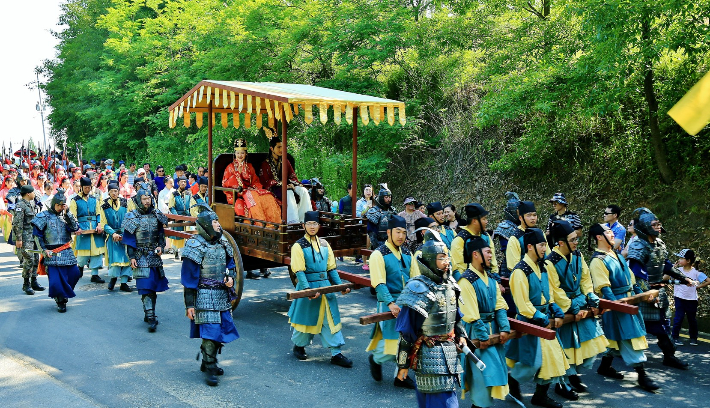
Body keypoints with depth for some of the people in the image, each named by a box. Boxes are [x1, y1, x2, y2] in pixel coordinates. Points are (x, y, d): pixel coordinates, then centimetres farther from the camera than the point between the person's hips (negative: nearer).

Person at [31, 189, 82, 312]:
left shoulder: (66, 215, 11)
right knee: (55, 278, -8)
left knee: (74, 273, -3)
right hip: (52, 253, -3)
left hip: (67, 252, 3)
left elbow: (75, 228, -6)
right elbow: (37, 235, 2)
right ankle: (60, 301, 10)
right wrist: (44, 249, -6)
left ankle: (65, 294, 22)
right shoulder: (45, 216, 1)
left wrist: (67, 213, -8)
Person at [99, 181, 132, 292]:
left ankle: (124, 282, 6)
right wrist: (113, 233, -14)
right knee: (114, 257, -9)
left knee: (126, 257, -2)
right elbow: (104, 224, 0)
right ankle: (113, 277, 18)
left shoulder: (124, 202, 5)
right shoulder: (104, 205, 1)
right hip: (112, 235, -2)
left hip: (125, 235, 2)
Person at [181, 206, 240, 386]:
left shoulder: (223, 243, 9)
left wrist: (231, 277, -3)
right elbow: (189, 277, -11)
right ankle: (210, 369, 4)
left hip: (223, 295, 7)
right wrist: (189, 304, -13)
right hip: (205, 296, -7)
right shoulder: (195, 245, -12)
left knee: (223, 329, 12)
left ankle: (208, 362, 30)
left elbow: (230, 264, 21)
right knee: (209, 331, -8)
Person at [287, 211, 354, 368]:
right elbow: (299, 271, -14)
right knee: (306, 318, 9)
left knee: (331, 319, 3)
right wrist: (307, 290, -24)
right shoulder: (299, 246, -7)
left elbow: (331, 268, 11)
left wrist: (340, 284, 2)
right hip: (308, 286, -4)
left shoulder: (324, 244, 8)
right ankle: (298, 345, 33)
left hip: (325, 286, 5)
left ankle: (336, 353, 8)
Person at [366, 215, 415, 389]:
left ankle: (402, 376, 19)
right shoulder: (379, 254, -7)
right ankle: (376, 358, 23)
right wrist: (391, 303, -24)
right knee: (394, 340, -7)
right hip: (389, 304, -6)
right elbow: (379, 284, -14)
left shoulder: (407, 254, 11)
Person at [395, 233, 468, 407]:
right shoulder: (418, 288, -16)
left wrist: (461, 335, 7)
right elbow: (406, 330, -13)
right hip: (428, 354, -7)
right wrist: (403, 364, -11)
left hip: (450, 352, 7)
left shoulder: (450, 284, 7)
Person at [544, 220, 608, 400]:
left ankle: (574, 375, 31)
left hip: (581, 304, 7)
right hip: (564, 310, -7)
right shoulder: (550, 263, -21)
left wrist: (592, 299, -2)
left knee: (593, 344, 12)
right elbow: (555, 291, -19)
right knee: (568, 347, 3)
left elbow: (586, 279, 9)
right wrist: (573, 309, -18)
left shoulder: (577, 255, 0)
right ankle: (562, 384, 22)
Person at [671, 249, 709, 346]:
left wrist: (698, 287, -9)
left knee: (692, 319, 12)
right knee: (678, 318, -2)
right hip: (679, 299, 1)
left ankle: (693, 338, 26)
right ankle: (675, 337, 8)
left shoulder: (696, 273, -7)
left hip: (692, 300, -1)